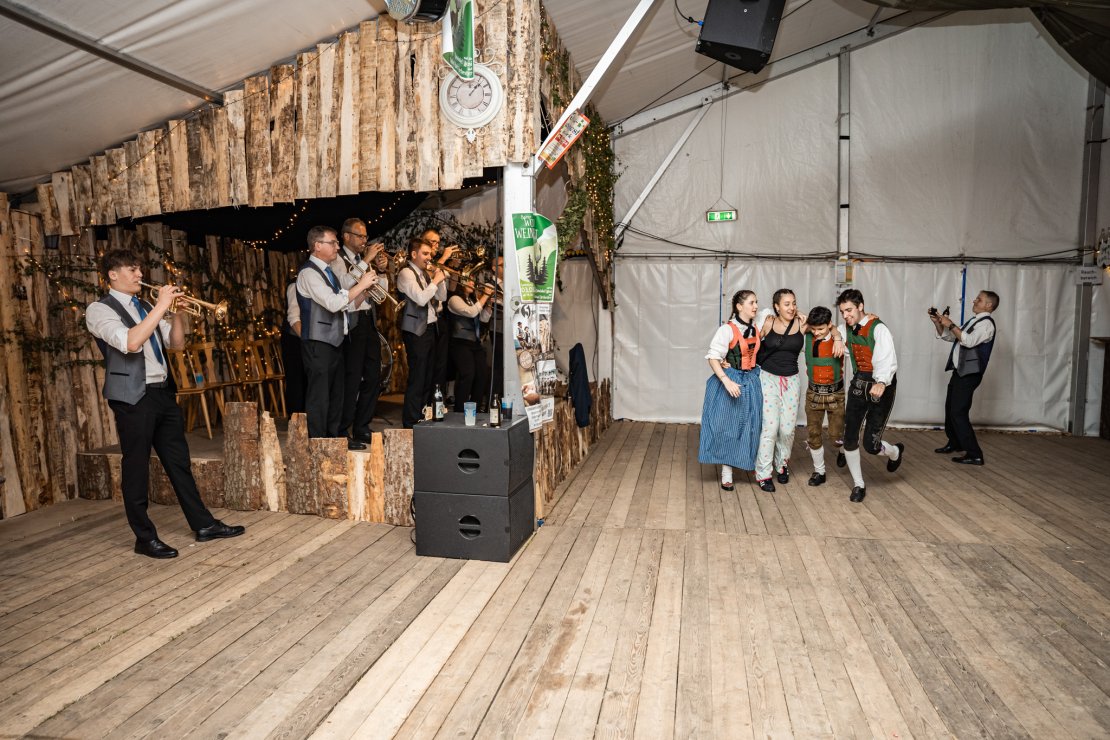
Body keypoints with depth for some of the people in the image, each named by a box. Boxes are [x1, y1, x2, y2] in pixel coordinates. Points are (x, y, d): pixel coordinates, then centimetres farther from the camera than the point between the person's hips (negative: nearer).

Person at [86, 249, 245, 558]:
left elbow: (176, 343, 15)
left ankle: (203, 524, 16)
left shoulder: (146, 308, 16)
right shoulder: (99, 310, -5)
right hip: (133, 397, -7)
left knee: (179, 462, 10)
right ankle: (145, 537, 12)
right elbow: (130, 342, -23)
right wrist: (162, 306, -19)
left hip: (164, 393, 7)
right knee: (136, 468, 2)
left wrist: (178, 313, -1)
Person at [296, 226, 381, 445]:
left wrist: (366, 289, 1)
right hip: (318, 344, -10)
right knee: (319, 396, -5)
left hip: (335, 341, 10)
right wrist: (361, 284, -18)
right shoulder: (309, 273, -13)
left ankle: (334, 437, 28)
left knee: (336, 393, 16)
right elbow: (333, 304, -25)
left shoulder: (329, 272, 16)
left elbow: (347, 304, 15)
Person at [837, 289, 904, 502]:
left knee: (870, 444, -6)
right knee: (849, 437, -1)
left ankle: (896, 452, 32)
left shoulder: (878, 329, -16)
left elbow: (888, 360, -29)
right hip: (858, 384, 6)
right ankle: (858, 485, 18)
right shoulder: (849, 329, 5)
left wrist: (881, 383, -47)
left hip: (880, 388, -6)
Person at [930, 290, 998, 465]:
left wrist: (951, 325, -21)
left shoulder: (986, 323, -12)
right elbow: (948, 336, 22)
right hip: (959, 371, 10)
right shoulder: (973, 321, 17)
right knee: (950, 407, 19)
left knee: (959, 412, -12)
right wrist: (938, 323, 7)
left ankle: (974, 454, -7)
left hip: (969, 374, -10)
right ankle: (955, 443, 37)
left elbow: (969, 341, -28)